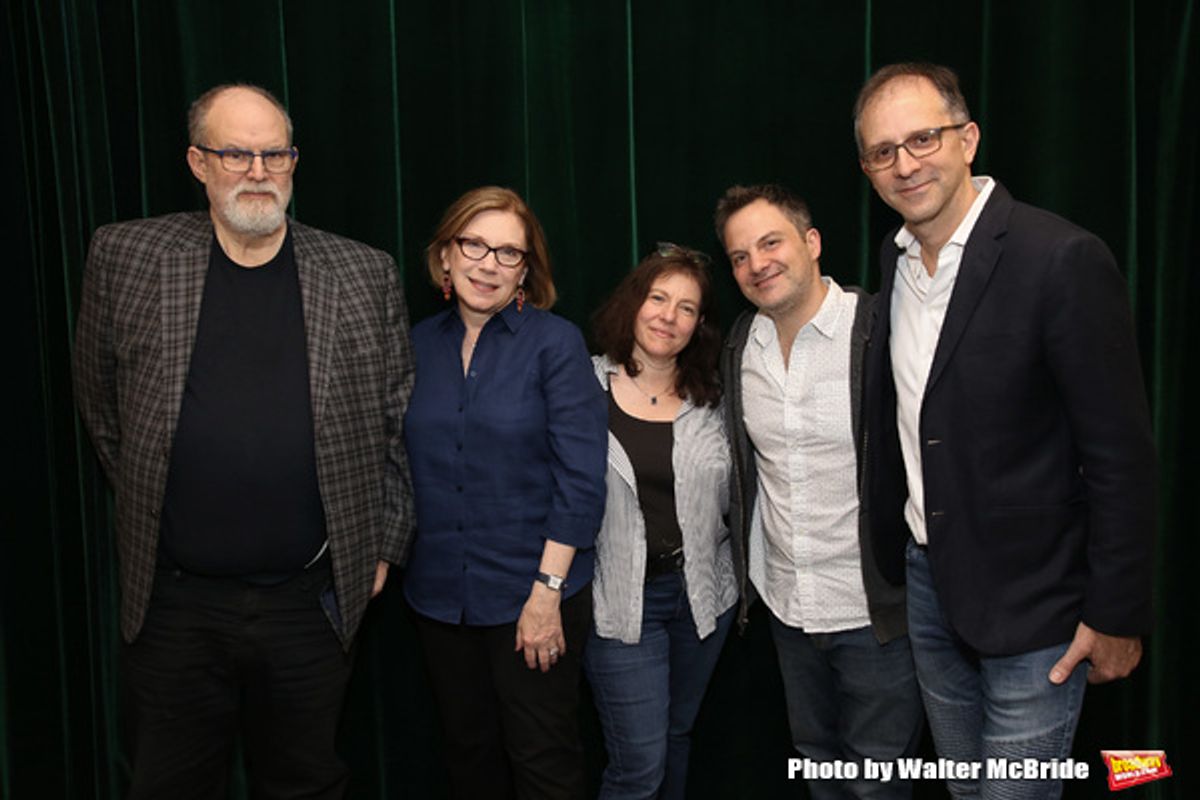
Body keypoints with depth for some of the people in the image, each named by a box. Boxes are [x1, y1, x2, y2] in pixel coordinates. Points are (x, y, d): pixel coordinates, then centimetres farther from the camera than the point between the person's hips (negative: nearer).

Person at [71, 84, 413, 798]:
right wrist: (150, 505, 9)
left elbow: (397, 423, 4)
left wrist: (383, 543, 4)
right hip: (173, 602, 1)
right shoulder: (125, 258, 0)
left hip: (313, 599, 0)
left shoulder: (365, 276, -1)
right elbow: (102, 405, 10)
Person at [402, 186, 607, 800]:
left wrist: (547, 591, -15)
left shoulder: (555, 342, -8)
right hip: (440, 595, 4)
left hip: (534, 593, -4)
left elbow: (580, 480, -12)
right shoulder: (419, 345, 4)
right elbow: (405, 466, 10)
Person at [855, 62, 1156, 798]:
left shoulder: (1063, 259, -18)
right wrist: (896, 556, 12)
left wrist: (1116, 615, -13)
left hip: (1032, 600, -6)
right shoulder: (893, 259, 3)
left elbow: (1121, 454, -16)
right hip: (927, 580, 6)